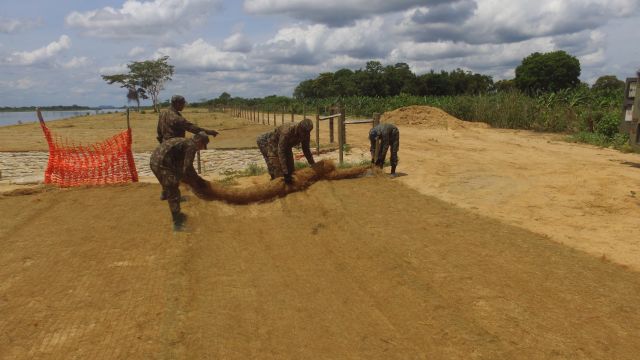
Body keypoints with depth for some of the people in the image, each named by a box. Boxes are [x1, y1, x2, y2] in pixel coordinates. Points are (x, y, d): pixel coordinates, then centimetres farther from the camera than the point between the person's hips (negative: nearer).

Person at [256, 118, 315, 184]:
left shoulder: (306, 134, -20)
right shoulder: (287, 131, -41)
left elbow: (306, 150, -2)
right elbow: (281, 152, -41)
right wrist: (285, 173, -44)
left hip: (286, 146, 7)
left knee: (291, 171, 5)